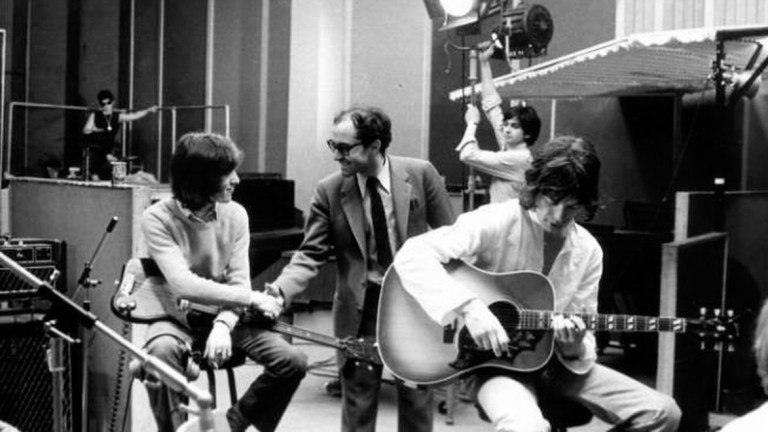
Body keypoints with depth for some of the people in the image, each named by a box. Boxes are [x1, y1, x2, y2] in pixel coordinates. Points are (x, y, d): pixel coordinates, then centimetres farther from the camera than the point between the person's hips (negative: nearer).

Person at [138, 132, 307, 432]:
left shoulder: (235, 215, -2)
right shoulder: (158, 218, -16)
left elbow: (238, 282, -7)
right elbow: (183, 285, -27)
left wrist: (223, 324, -27)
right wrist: (253, 299, -27)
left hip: (224, 315, 4)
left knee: (293, 361, -16)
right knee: (161, 351, -39)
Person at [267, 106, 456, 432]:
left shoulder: (421, 174, -8)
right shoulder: (329, 191, -7)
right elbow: (311, 254, -8)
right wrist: (278, 291, -24)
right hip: (360, 305, 0)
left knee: (417, 397, 11)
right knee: (357, 399, 7)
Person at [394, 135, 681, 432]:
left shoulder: (588, 251, 2)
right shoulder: (497, 223, -14)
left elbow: (583, 338, 6)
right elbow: (411, 255, -25)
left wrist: (575, 347, -19)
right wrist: (469, 307, -34)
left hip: (553, 361, 6)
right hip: (493, 362, -6)